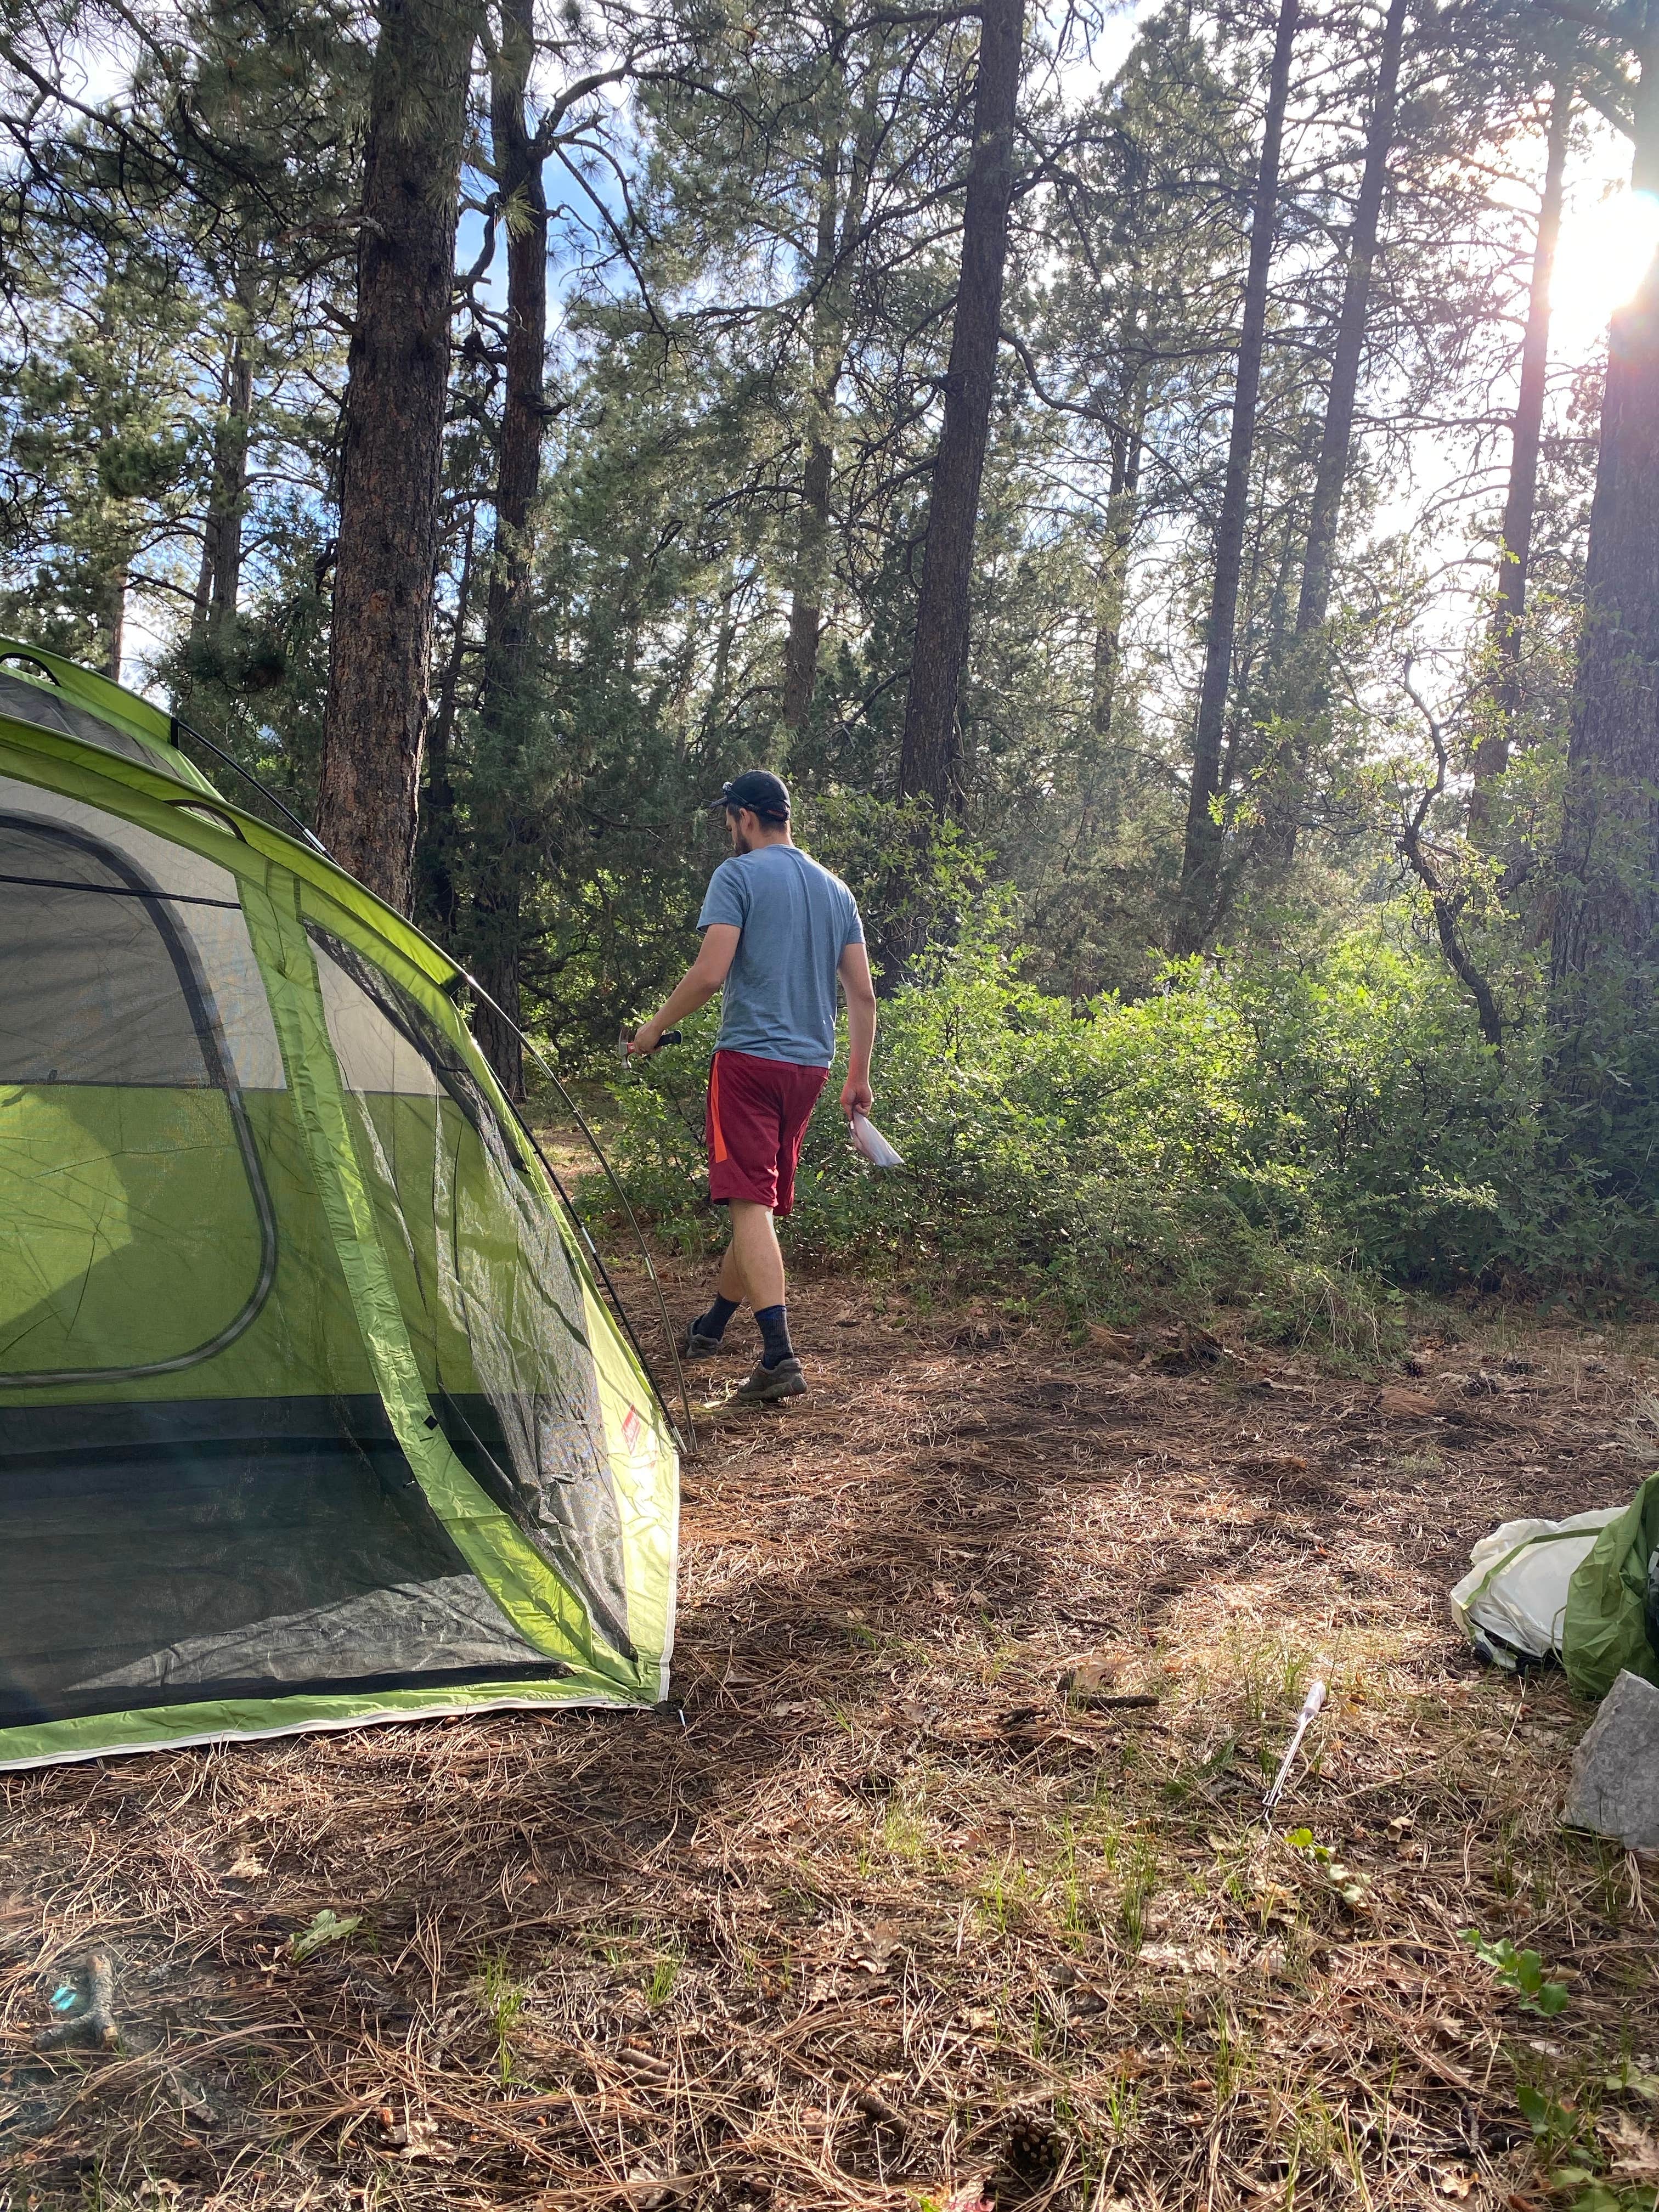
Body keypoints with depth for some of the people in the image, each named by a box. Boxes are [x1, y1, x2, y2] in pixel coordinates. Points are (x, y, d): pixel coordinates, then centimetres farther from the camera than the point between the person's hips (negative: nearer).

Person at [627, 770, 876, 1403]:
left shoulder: (737, 876, -6)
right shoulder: (836, 890, 15)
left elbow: (709, 973, -16)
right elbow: (862, 993, 11)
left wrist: (654, 1029, -2)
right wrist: (859, 1076, 16)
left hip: (749, 1055, -7)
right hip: (810, 1065, 7)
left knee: (750, 1202, -10)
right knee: (767, 1203, 16)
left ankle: (779, 1356, -20)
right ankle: (712, 1326, 35)